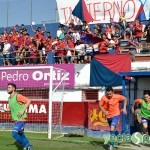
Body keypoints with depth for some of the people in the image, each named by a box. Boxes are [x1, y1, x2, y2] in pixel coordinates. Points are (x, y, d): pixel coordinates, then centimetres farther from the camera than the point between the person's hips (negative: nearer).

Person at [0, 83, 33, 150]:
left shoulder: (17, 96, -12)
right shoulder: (9, 98, 12)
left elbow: (28, 101, -15)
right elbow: (9, 108, 21)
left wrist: (23, 110, -19)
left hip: (21, 119, -8)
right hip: (16, 120, 8)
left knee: (14, 134, -16)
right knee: (20, 135, 15)